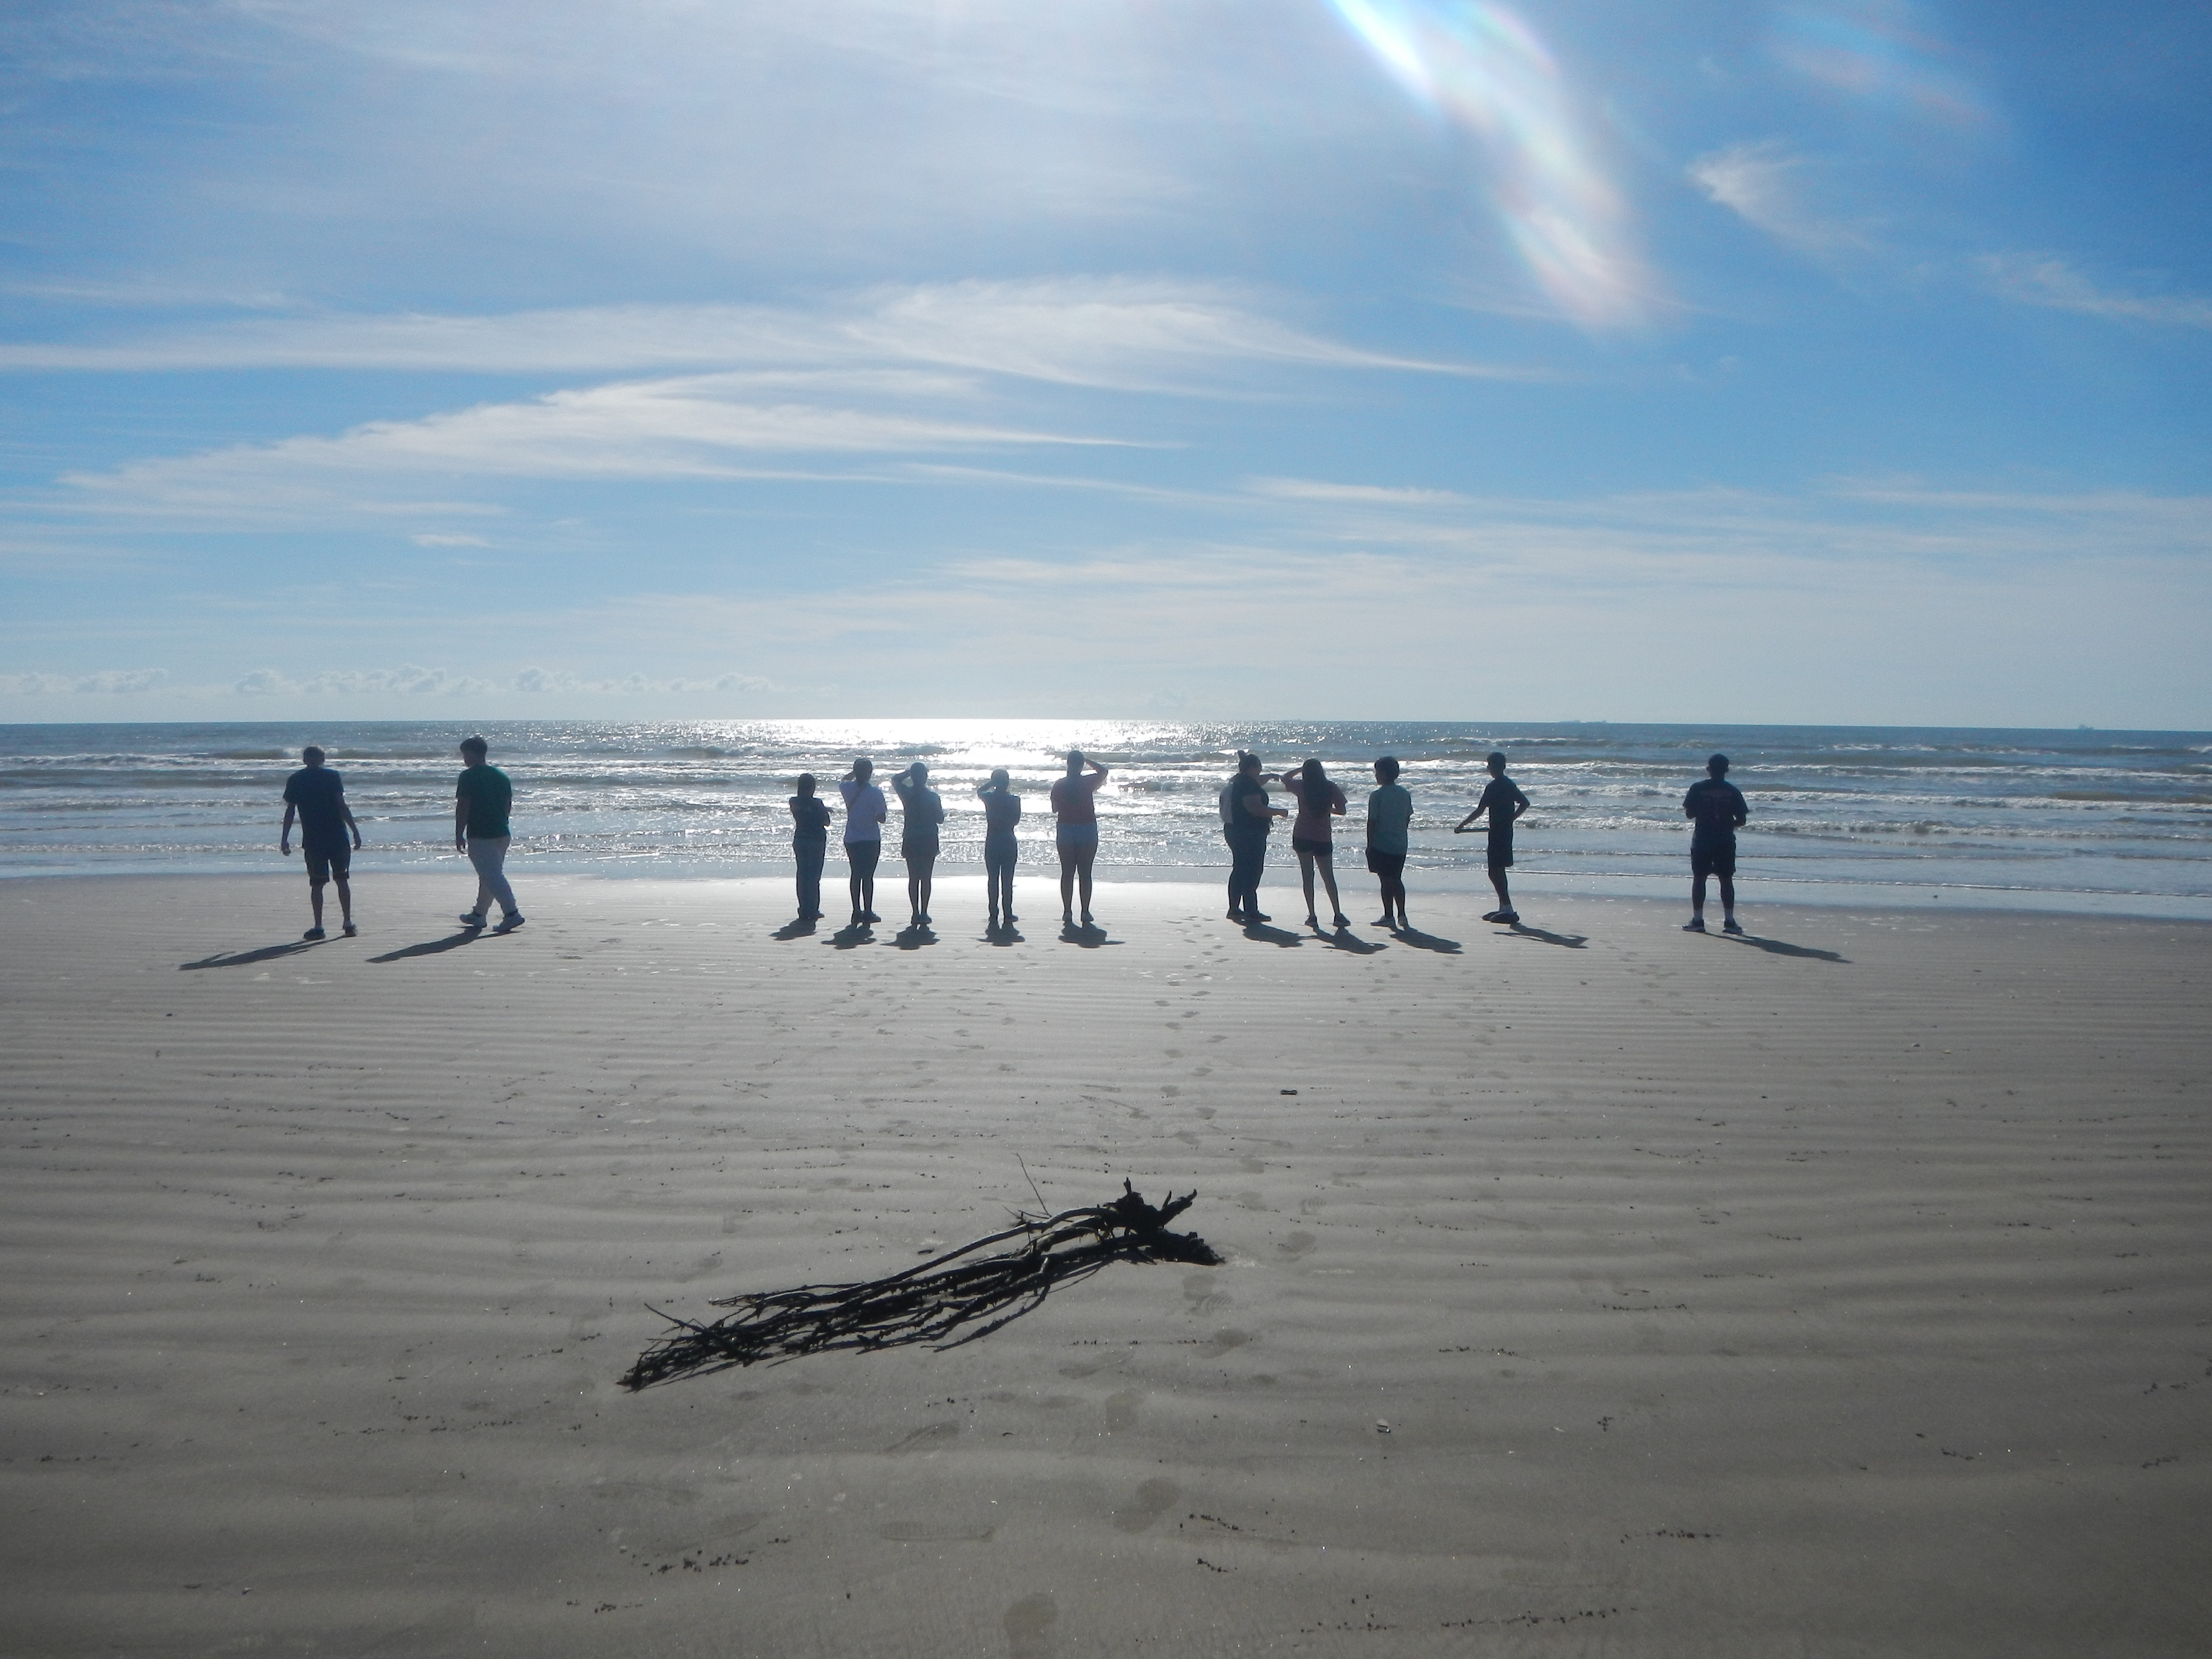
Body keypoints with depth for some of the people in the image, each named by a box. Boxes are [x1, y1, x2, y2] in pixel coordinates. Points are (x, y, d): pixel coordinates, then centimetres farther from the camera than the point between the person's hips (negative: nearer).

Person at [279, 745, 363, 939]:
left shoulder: (295, 781, 5)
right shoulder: (332, 776, 0)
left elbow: (290, 812, 3)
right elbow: (342, 806, -7)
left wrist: (284, 839, 7)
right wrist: (355, 832, -5)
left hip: (312, 839, 1)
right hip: (337, 836, 0)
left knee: (316, 884, 4)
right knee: (342, 880, 8)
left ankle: (318, 927, -1)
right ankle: (348, 923, 7)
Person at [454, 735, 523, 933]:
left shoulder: (469, 777, -10)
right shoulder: (502, 776, 11)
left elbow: (463, 808, -12)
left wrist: (459, 835, -7)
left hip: (480, 836, -8)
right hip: (502, 834, 8)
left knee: (492, 876, -9)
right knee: (490, 874, 17)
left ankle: (512, 913, -19)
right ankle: (479, 914, 29)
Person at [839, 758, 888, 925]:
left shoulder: (848, 788, -2)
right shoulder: (875, 793, -14)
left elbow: (842, 780, 24)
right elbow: (881, 818, -11)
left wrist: (857, 771, 25)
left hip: (851, 840, 4)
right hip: (871, 840, -4)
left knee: (856, 875, 11)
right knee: (868, 876, 1)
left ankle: (857, 911, 11)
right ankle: (868, 912, 2)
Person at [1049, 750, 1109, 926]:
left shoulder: (1059, 785, -1)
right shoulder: (1088, 783, -8)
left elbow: (1055, 809, 8)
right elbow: (1103, 771, 11)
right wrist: (1087, 761, 11)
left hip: (1065, 830, 2)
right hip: (1088, 830, -2)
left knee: (1067, 873, 7)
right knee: (1085, 874, 3)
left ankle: (1067, 912, 5)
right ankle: (1085, 913, 2)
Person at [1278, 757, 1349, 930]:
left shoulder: (1301, 787, -5)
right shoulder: (1331, 788, -3)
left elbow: (1285, 778, 13)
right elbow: (1341, 811, 4)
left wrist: (1302, 769, 18)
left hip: (1302, 837, -1)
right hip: (1323, 838, 1)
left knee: (1307, 877, 4)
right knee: (1328, 877, 9)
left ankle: (1312, 915, 0)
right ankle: (1338, 915, 5)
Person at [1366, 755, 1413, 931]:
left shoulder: (1377, 795, -13)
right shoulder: (1404, 794, 5)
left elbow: (1372, 822, -13)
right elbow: (1408, 819, 10)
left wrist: (1370, 845, -6)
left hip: (1381, 845, -6)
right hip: (1400, 845, 6)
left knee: (1386, 881, 1)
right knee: (1397, 880, 16)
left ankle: (1389, 916, 5)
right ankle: (1401, 915, 13)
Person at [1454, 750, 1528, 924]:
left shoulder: (1492, 787, -15)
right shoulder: (1510, 784, 11)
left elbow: (1479, 811, -16)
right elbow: (1525, 803, 20)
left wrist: (1462, 825, -8)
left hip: (1497, 832, -9)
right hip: (1507, 831, 9)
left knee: (1495, 872, -7)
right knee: (1498, 871, 16)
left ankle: (1508, 908, -13)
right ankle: (1504, 908, 21)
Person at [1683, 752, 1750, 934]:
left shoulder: (1698, 788, -4)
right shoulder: (1733, 791, 0)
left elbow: (1689, 814, -4)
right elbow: (1741, 820, 1)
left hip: (1702, 840, -1)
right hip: (1726, 841, 1)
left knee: (1699, 879, 4)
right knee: (1726, 880, 7)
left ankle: (1697, 920, 1)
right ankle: (1729, 921, 6)